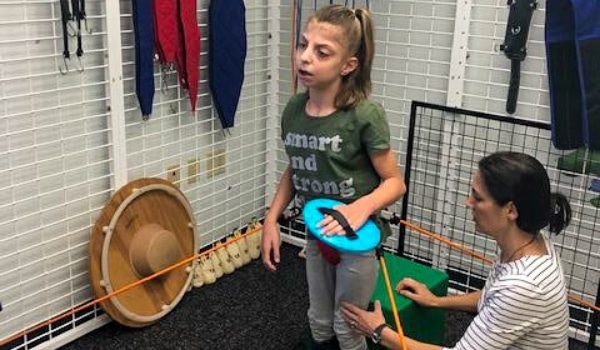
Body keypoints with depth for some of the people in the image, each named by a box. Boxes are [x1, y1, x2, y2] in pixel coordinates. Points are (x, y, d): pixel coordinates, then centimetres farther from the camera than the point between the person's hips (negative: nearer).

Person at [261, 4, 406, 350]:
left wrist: (362, 207, -34)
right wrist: (271, 220, 0)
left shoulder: (365, 115, -24)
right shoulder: (293, 110, -8)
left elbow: (395, 182, -16)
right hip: (317, 234, 5)